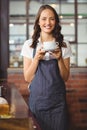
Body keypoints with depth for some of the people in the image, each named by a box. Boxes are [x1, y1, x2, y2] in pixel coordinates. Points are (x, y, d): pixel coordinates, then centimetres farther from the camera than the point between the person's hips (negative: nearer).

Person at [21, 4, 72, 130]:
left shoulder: (64, 45, 0)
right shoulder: (29, 44, -2)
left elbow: (65, 78, 2)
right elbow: (27, 78, -1)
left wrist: (59, 58, -14)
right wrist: (36, 58, -15)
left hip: (57, 100, 1)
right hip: (37, 99, 0)